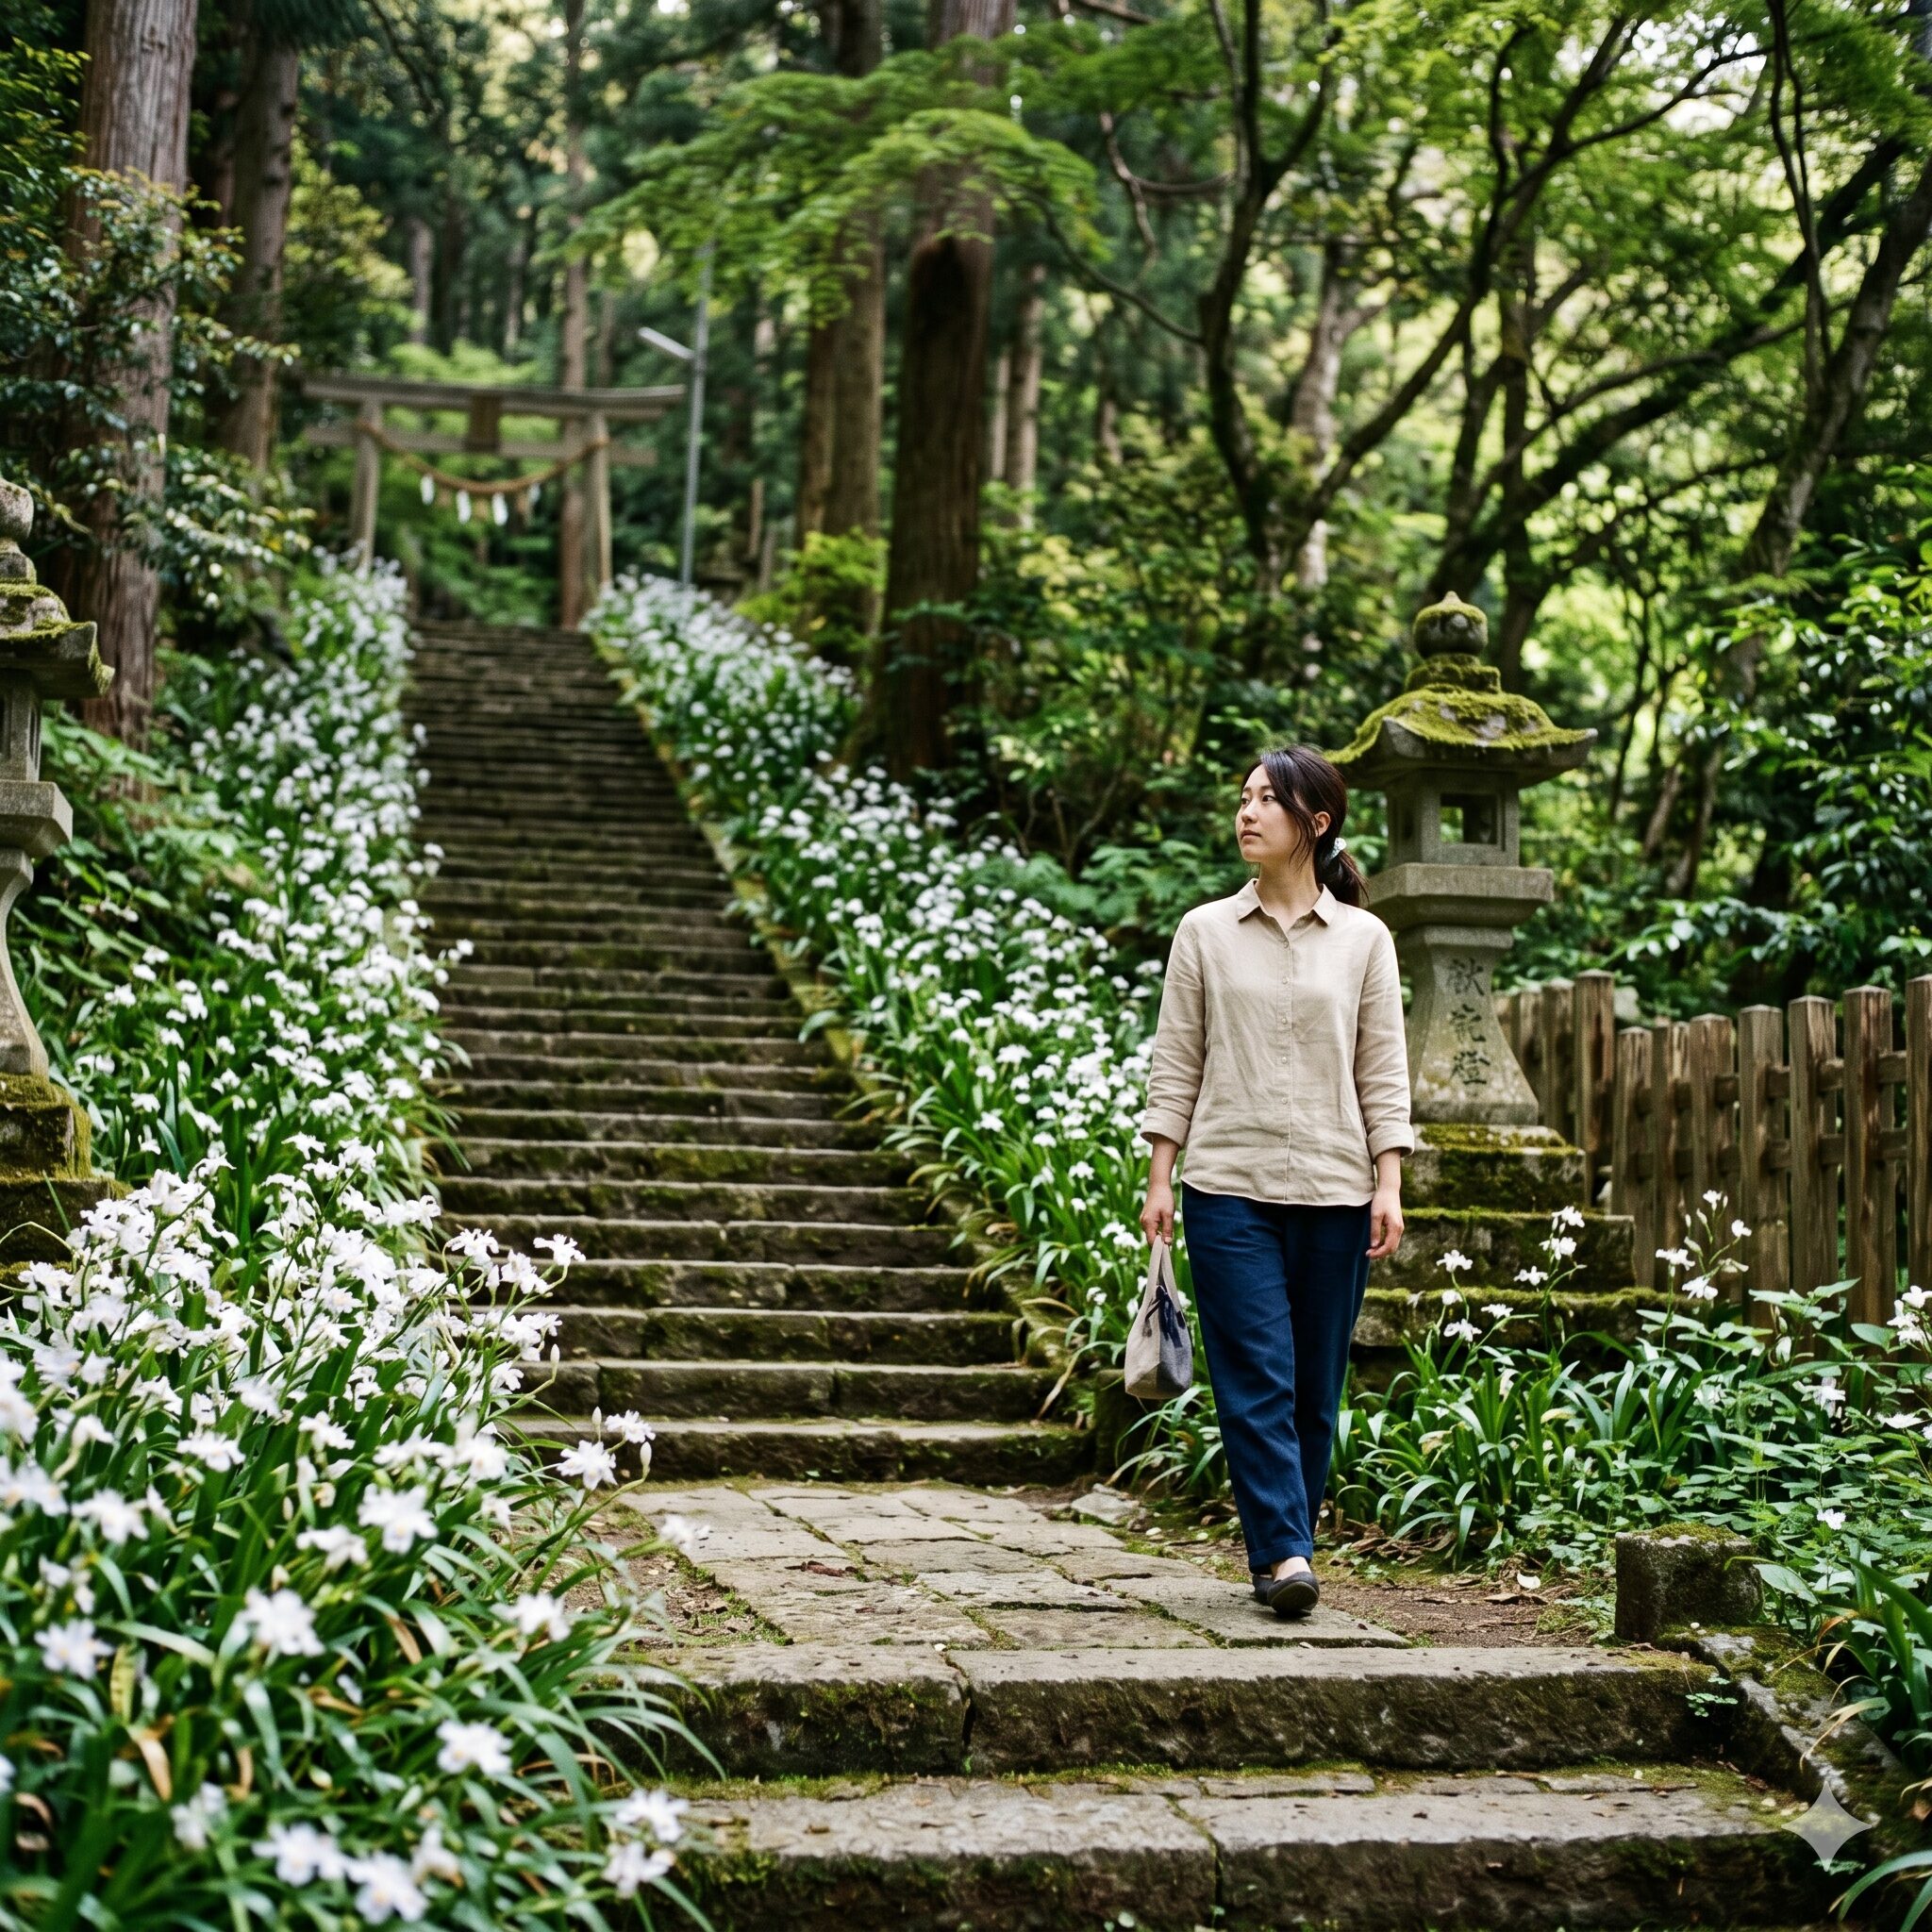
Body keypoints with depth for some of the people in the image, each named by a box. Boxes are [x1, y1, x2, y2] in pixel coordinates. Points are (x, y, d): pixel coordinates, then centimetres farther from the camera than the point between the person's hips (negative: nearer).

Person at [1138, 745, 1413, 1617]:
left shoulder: (1363, 939, 7)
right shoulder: (1206, 932, 7)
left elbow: (1383, 1073, 5)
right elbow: (1175, 1064, 6)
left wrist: (1388, 1187, -3)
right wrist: (1159, 1177, 0)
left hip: (1334, 1191, 1)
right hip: (1229, 1186, -1)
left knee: (1315, 1387, 5)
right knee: (1258, 1379, -9)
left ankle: (1282, 1551, 16)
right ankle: (1286, 1554, -12)